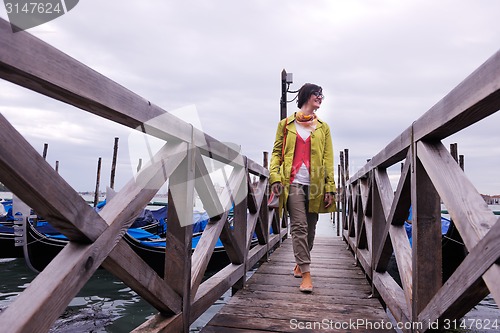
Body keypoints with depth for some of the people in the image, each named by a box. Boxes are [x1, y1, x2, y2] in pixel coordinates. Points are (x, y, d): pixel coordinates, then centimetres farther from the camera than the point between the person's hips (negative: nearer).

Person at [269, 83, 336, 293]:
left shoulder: (323, 127, 15)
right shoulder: (286, 124, 11)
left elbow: (328, 160, 9)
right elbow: (276, 153, 7)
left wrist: (330, 188, 0)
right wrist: (275, 178, -9)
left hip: (314, 184, 3)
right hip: (293, 182, -2)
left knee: (310, 229, 10)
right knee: (299, 227, -10)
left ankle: (301, 263, 31)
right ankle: (306, 274, -7)